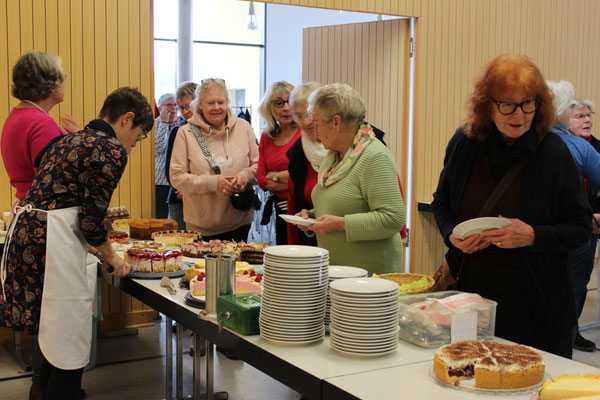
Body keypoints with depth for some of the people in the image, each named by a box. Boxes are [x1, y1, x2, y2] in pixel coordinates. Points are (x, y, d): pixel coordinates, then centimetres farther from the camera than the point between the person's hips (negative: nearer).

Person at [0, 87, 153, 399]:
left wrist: (97, 250, 24)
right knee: (70, 350, 1)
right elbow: (91, 218, -10)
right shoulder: (112, 149, -7)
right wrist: (111, 258, 7)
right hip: (50, 241, -10)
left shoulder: (69, 139, 21)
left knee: (54, 342, 20)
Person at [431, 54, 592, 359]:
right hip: (471, 285, 3)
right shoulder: (464, 143, -1)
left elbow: (582, 226, -5)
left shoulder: (554, 152, -10)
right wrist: (453, 235, -6)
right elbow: (442, 202, 14)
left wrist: (533, 236, -21)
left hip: (534, 298, -2)